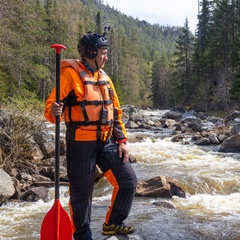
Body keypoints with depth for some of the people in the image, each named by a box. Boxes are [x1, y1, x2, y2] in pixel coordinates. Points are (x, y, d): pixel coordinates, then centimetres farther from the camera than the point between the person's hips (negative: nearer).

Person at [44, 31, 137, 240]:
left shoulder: (104, 77, 13)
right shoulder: (71, 73, -10)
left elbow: (116, 111, 15)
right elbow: (51, 106, -14)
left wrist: (121, 140, 8)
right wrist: (54, 111, -38)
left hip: (107, 142, 7)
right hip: (81, 143, -7)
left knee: (128, 181, 6)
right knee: (81, 191, 3)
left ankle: (112, 223, 26)